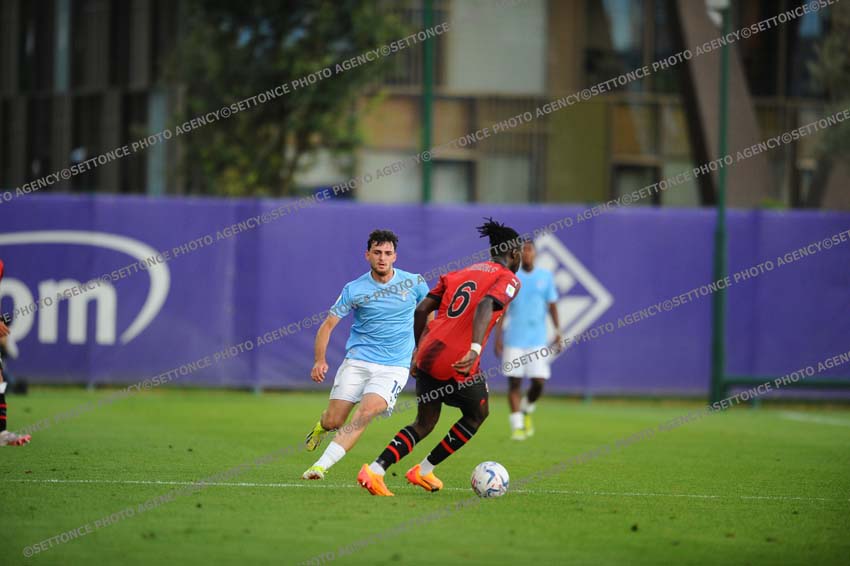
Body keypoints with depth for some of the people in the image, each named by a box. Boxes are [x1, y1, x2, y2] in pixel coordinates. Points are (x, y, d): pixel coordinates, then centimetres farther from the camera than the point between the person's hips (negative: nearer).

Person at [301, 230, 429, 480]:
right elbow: (328, 325, -2)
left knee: (365, 413, -25)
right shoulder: (354, 290, -3)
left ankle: (321, 465, -28)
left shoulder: (414, 283, 0)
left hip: (394, 366, -1)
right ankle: (321, 426, 36)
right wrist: (320, 361, -15)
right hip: (357, 361, 1)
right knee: (333, 421, -4)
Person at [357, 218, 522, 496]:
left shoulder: (458, 273, 22)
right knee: (477, 414, 20)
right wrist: (475, 349, -32)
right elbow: (485, 306, -20)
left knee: (424, 424, 17)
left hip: (428, 355, 6)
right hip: (458, 363, -6)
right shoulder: (508, 279, 2)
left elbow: (422, 309, 15)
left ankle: (375, 470, -2)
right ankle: (424, 470, 21)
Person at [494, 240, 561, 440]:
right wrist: (498, 336, 0)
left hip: (537, 340, 1)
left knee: (538, 382, -5)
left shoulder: (545, 277, 6)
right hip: (514, 339, -1)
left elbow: (552, 304, 10)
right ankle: (517, 425, 3)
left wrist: (557, 330, -1)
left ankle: (527, 410, 25)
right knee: (514, 381, -4)